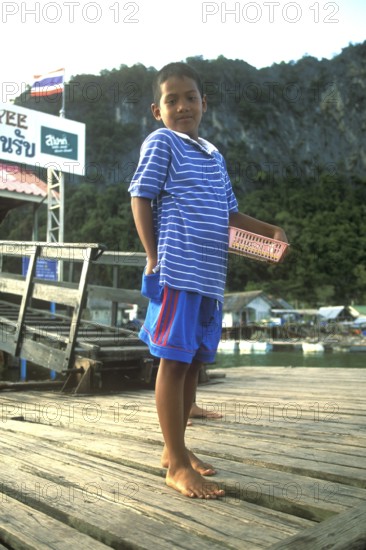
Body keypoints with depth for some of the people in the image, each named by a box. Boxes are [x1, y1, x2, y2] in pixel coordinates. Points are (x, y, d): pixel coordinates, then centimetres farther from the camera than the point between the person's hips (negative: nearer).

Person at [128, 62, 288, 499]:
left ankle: (175, 448, 26)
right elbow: (140, 199, -5)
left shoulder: (214, 156, 21)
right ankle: (177, 465, 4)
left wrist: (270, 231, 12)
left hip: (210, 276, 8)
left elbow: (229, 214, 25)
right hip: (178, 270, -7)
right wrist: (153, 259, -11)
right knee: (174, 361, -4)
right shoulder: (161, 142, 0)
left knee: (194, 362, 12)